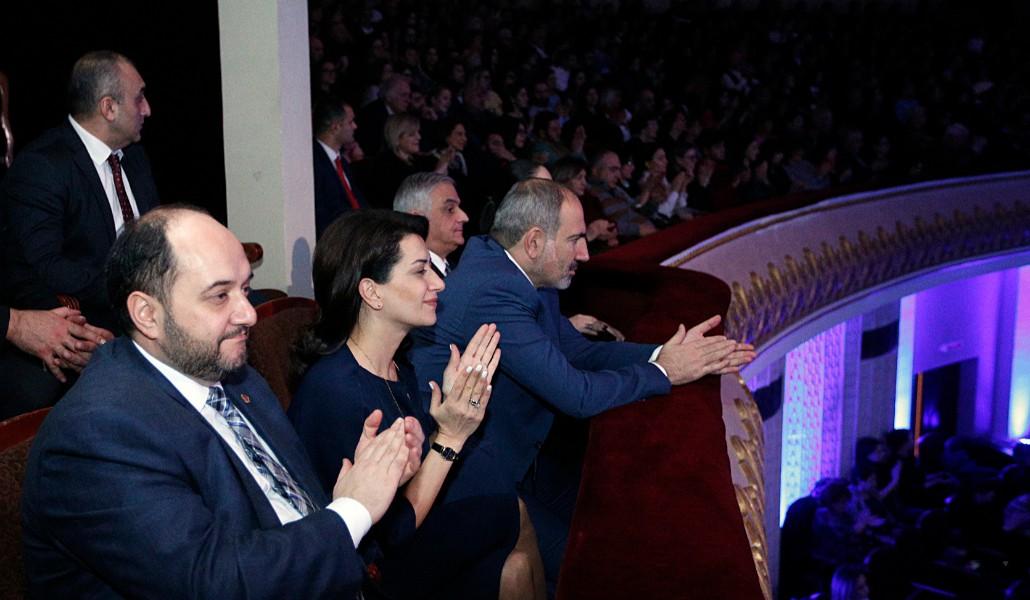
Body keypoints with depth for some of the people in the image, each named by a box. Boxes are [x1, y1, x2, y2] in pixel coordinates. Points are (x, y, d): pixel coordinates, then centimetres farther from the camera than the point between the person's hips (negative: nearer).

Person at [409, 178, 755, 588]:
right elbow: (576, 394, -25)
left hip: (504, 454, 9)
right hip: (467, 477, -9)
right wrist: (662, 373, -11)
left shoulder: (507, 271, 3)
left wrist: (664, 353, -5)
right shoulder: (493, 292, -27)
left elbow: (578, 350, 8)